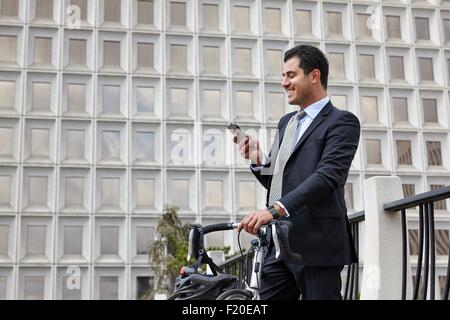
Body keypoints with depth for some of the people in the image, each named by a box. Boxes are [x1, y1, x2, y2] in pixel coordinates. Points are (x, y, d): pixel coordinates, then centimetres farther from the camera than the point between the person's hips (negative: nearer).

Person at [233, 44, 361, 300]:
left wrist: (275, 209, -28)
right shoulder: (286, 122, 21)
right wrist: (258, 160, 4)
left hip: (316, 244, -7)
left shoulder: (341, 122, -3)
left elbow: (327, 176, -18)